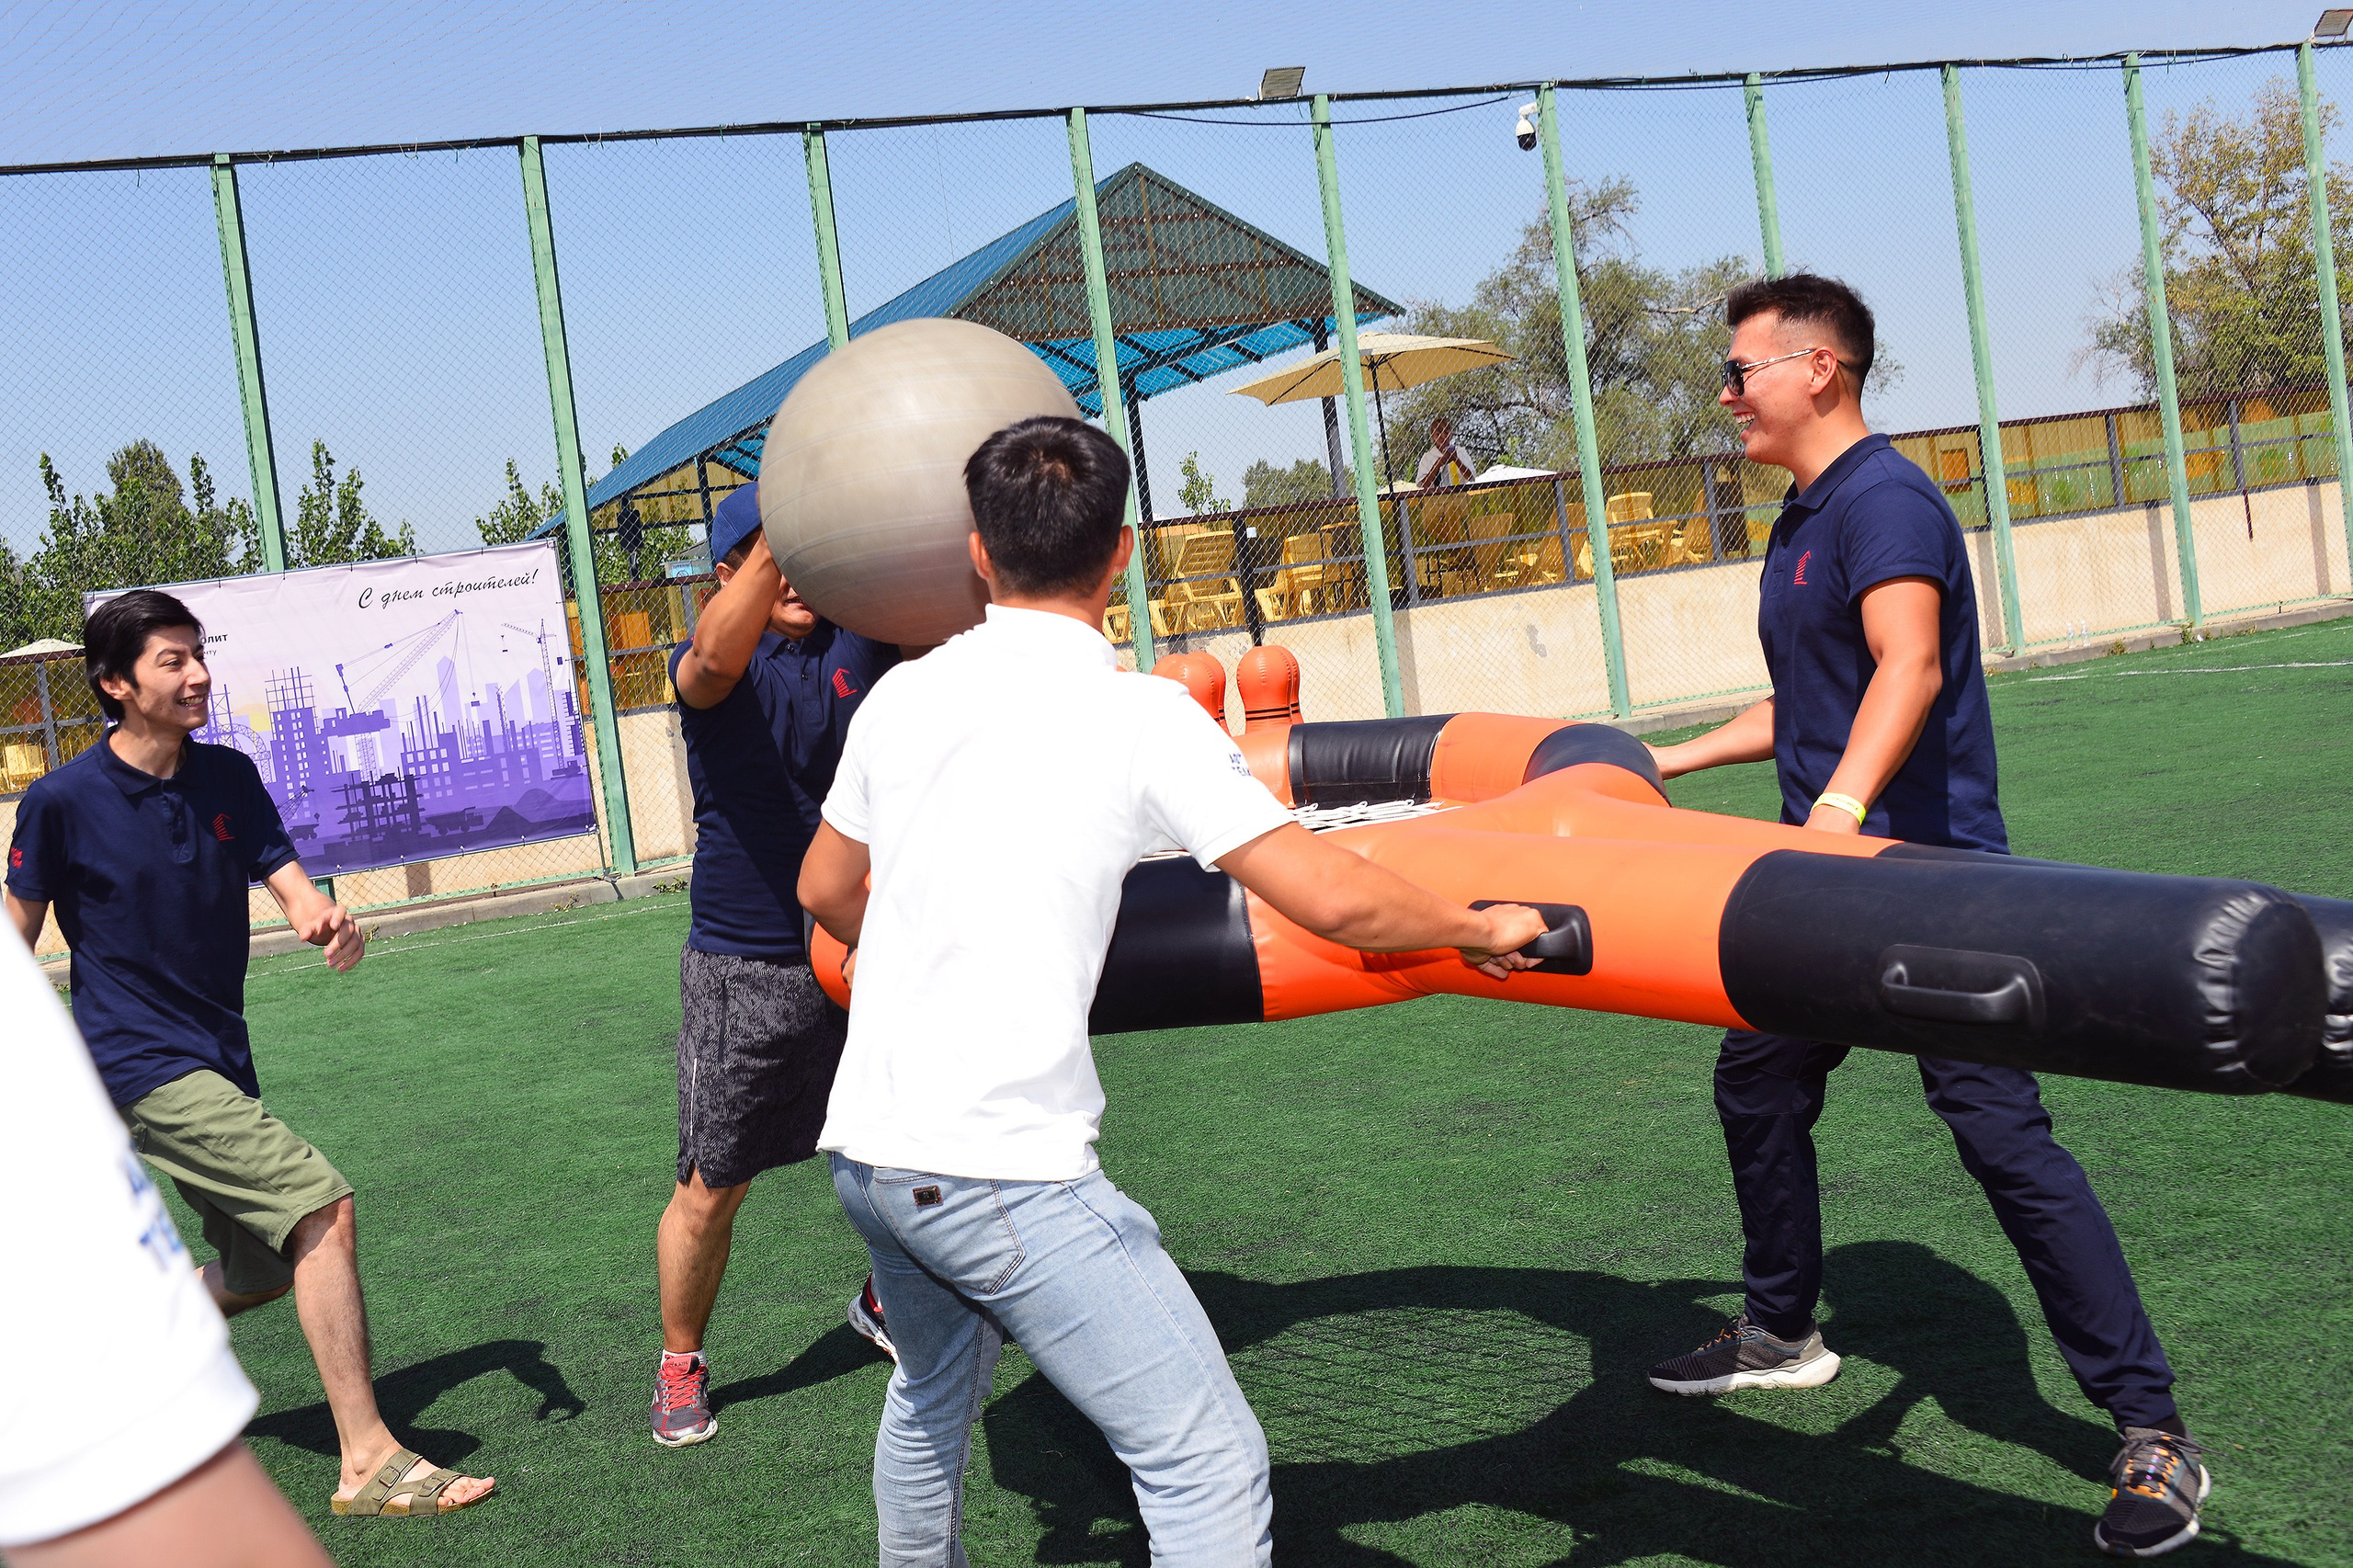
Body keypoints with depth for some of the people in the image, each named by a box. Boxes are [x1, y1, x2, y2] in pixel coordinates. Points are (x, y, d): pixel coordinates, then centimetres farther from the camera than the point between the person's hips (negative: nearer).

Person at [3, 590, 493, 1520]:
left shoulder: (228, 776, 4)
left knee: (261, 1273, 13)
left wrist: (324, 919, -26)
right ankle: (368, 1462, -15)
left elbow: (290, 886, -2)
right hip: (141, 1062, -7)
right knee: (322, 1205, -20)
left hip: (221, 1060, 7)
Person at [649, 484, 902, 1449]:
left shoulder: (860, 643, 4)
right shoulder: (708, 666, -7)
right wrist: (777, 536, -42)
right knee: (712, 1187, 3)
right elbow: (716, 661, -31)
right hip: (745, 966, -3)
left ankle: (885, 1304, 38)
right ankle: (680, 1364, 24)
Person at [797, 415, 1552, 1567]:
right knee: (1208, 1467, -2)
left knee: (931, 1399, 32)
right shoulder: (1142, 716, -10)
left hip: (863, 1145, 7)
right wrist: (1480, 928, 4)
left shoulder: (901, 697, 7)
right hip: (1003, 1169, -7)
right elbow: (1330, 901, -15)